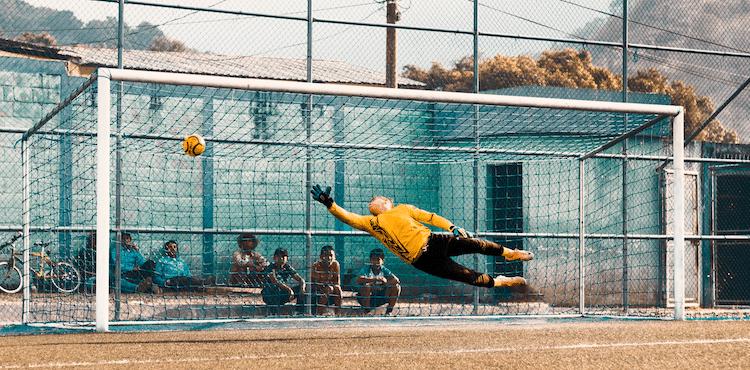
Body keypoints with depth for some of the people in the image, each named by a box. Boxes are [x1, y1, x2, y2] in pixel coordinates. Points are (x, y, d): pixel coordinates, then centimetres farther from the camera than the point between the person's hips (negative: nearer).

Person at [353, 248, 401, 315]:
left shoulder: (384, 270, -2)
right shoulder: (366, 269, -12)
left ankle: (389, 311, -5)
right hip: (365, 299, -3)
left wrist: (385, 282, -28)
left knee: (396, 287, -13)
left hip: (379, 299, 3)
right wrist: (376, 279, -36)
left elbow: (396, 280, -14)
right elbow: (358, 280, -33)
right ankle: (366, 310, -20)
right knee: (366, 285, -33)